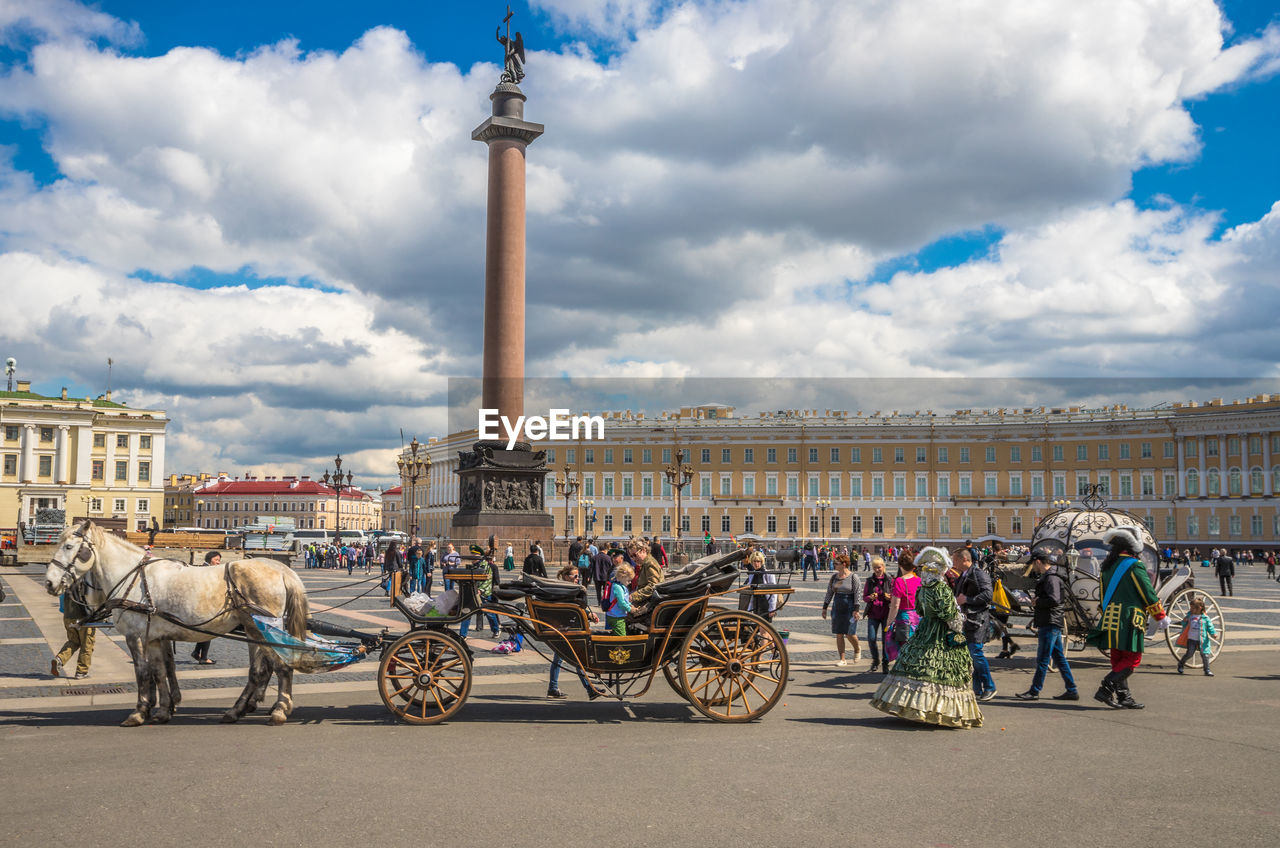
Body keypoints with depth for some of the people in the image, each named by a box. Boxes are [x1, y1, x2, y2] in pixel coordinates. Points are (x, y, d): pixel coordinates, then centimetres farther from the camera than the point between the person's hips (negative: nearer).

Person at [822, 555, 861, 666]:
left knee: (850, 633, -6)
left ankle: (857, 649, 26)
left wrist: (856, 610, -14)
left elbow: (858, 593, -9)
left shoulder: (853, 577, -7)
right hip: (837, 608, 5)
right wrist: (824, 608, 12)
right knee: (838, 634, 2)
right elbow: (829, 592, 14)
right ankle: (842, 659, 7)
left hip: (849, 608, -5)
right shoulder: (834, 577, 9)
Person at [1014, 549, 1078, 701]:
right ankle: (1072, 691, 14)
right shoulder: (1047, 577, 17)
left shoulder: (1051, 578, -15)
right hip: (1052, 625, 10)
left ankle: (1034, 691, 0)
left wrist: (1037, 601, -12)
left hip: (1050, 625, -10)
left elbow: (1054, 600, -27)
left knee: (1042, 660, -5)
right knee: (1059, 658, 11)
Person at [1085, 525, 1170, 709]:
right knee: (1132, 659, -2)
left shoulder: (1107, 566, 14)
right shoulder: (1135, 566, -10)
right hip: (1129, 621, -8)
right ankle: (1106, 689, -13)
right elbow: (1149, 595, -8)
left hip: (1110, 619, 8)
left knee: (1119, 660, 11)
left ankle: (1124, 697, 13)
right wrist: (1161, 618, 3)